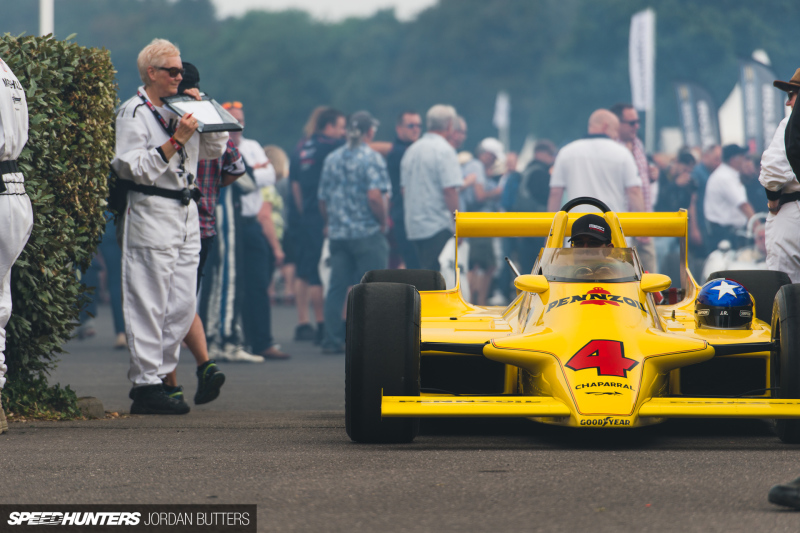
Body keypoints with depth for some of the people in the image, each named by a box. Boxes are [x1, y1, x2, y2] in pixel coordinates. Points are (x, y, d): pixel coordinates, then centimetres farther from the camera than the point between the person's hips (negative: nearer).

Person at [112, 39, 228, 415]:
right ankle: (147, 386, -4)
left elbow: (214, 150, 22)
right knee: (149, 303, -7)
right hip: (151, 212, -8)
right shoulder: (134, 112, -5)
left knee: (183, 305, 5)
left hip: (186, 213, 8)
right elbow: (136, 168, -14)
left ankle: (151, 376, 12)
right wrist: (176, 139, -19)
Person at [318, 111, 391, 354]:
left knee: (337, 288, 7)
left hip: (338, 233, 6)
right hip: (368, 233, -6)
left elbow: (323, 200, 13)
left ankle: (332, 340, 5)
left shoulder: (332, 159, 10)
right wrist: (383, 221, -7)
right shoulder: (371, 158, -10)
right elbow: (374, 196, -21)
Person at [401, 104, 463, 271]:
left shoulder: (412, 150, 13)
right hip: (438, 226, -8)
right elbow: (449, 190, -17)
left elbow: (404, 188, 18)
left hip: (414, 226, 8)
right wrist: (458, 225, -13)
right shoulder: (444, 150, -10)